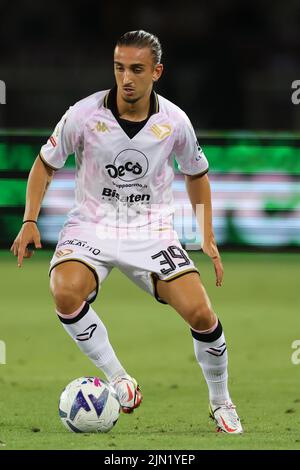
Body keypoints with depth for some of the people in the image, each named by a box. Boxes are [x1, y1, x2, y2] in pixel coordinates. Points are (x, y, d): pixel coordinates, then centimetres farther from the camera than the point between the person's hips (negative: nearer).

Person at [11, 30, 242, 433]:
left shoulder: (174, 121, -6)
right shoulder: (84, 115, -12)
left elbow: (196, 174, 13)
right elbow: (46, 164, 4)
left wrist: (208, 239, 9)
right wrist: (30, 222, -7)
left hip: (151, 230, 1)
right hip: (91, 226, -1)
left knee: (201, 313, -15)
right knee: (66, 292, -33)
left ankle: (220, 403, 11)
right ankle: (118, 380, -15)